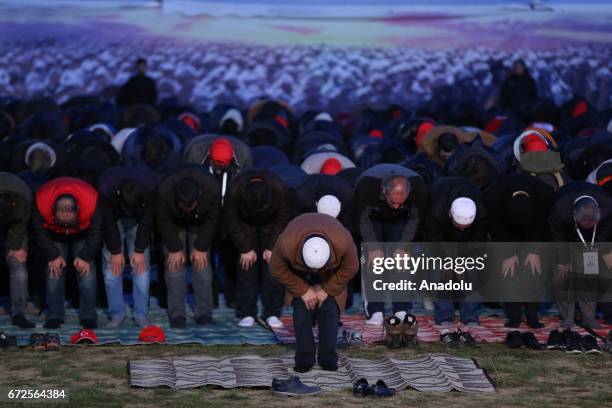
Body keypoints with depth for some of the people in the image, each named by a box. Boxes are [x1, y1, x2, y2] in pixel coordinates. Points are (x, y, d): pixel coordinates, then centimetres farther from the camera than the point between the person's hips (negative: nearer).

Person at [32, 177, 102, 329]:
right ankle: (55, 315, -1)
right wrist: (53, 256, -17)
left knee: (87, 270, -11)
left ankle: (88, 315, -5)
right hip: (54, 235, 1)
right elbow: (40, 232, -19)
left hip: (83, 234, -1)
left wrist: (85, 256, -18)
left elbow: (96, 233, -22)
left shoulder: (93, 202, -39)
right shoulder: (41, 203, -38)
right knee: (54, 272, -9)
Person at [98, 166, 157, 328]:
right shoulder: (105, 188, -37)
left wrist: (140, 250, -17)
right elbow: (108, 221, -23)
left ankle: (141, 314, -5)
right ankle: (116, 314, -4)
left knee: (141, 265, -9)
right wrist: (115, 252, -17)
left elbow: (147, 219, -21)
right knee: (112, 264, -9)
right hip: (114, 217, 0)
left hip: (138, 219, 0)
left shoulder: (149, 187, -36)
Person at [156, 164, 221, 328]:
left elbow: (212, 220, -19)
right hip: (174, 225, -1)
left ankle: (204, 313, -2)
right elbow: (163, 222, -22)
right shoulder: (164, 190, -38)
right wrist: (175, 249, -20)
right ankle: (177, 314, -6)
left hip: (200, 225, 1)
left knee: (202, 264, -7)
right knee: (175, 265, -10)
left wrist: (201, 248, -17)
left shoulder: (212, 189, -36)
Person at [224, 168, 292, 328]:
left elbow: (283, 220, -18)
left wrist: (272, 248, -19)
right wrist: (245, 249, -18)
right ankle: (247, 314, -4)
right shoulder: (235, 190, -36)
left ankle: (272, 313, -4)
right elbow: (230, 221, -20)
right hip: (244, 225, 0)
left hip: (271, 225, 0)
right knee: (246, 267, -10)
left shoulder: (279, 189, -35)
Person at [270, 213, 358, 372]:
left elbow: (350, 268, -20)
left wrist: (326, 289, -21)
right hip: (299, 274, 0)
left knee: (329, 310, -12)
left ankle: (328, 359, -4)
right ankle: (304, 358, -6)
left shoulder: (343, 242, -42)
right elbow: (277, 269, -20)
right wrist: (303, 290, -21)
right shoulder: (286, 244, -42)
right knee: (302, 310, -13)